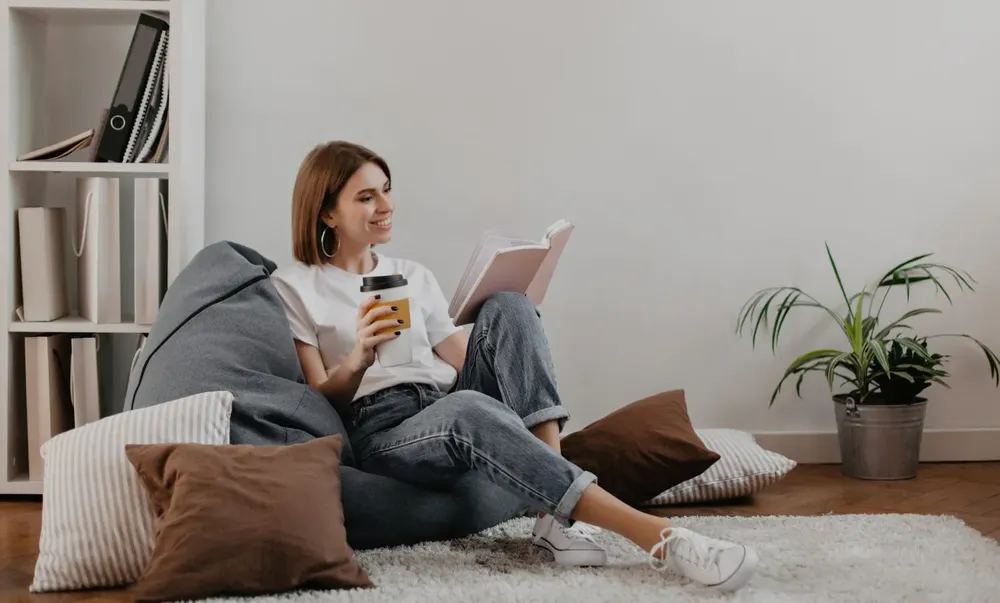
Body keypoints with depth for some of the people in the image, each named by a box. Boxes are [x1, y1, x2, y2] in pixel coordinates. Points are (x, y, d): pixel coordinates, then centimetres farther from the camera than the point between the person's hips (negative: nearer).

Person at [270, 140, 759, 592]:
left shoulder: (414, 276, 23)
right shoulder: (294, 287, 8)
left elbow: (464, 365, 16)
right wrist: (359, 359, -20)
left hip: (450, 407, 5)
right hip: (381, 432, -5)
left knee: (507, 307, -20)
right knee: (467, 409, -39)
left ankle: (556, 515, -31)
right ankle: (655, 535, -50)